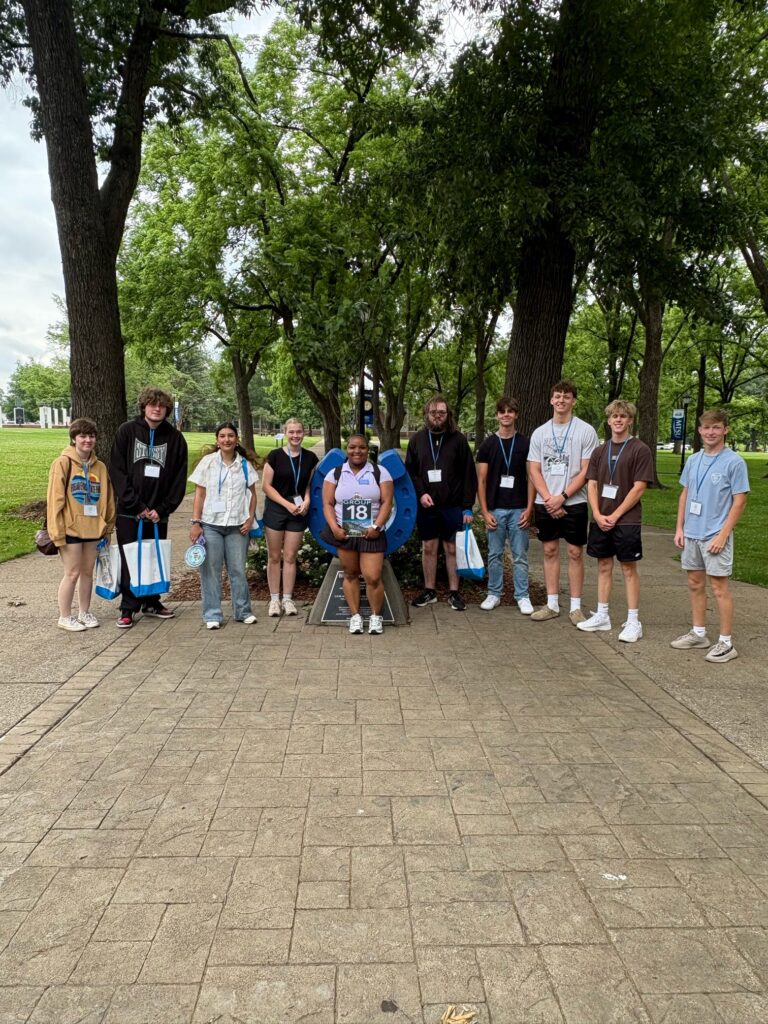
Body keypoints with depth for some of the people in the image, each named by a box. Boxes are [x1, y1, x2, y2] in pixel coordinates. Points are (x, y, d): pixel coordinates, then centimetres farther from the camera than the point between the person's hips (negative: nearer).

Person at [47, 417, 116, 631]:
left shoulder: (100, 467, 6)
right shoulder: (63, 463, -8)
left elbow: (108, 499, 11)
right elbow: (55, 499, -10)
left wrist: (107, 528, 11)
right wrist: (57, 532, -13)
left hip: (92, 528, 5)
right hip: (71, 528, -5)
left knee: (88, 572, 13)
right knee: (72, 573, 1)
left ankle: (84, 612, 27)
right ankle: (65, 617, 15)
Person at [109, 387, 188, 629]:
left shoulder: (175, 438, 2)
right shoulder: (126, 432, -2)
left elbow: (179, 479, 1)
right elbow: (117, 472, -6)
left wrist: (163, 509, -8)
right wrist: (136, 506, -12)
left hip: (158, 513, 2)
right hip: (129, 512, -1)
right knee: (130, 561, 4)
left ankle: (151, 602, 26)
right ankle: (128, 608, 15)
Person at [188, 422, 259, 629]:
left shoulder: (245, 464, 5)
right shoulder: (208, 461, 0)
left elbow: (252, 493, 11)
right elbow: (199, 494, 0)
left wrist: (250, 518, 0)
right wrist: (195, 523, -5)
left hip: (237, 526, 1)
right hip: (211, 524, -1)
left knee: (238, 569, 8)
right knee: (211, 570, 3)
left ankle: (243, 611, 21)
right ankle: (212, 615, 12)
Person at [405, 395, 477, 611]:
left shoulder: (458, 439, -2)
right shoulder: (417, 439, 5)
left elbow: (469, 475, -3)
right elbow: (409, 471, 6)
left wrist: (468, 507, -7)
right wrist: (420, 493, -10)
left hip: (453, 506, -2)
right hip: (426, 505, 2)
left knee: (452, 549, 5)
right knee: (428, 548, 10)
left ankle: (454, 592, 15)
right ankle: (429, 591, 21)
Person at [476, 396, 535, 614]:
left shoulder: (525, 443, 3)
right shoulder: (488, 445, 4)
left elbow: (531, 478, 3)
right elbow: (481, 481, 3)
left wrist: (529, 508, -6)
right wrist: (485, 512, -4)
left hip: (518, 509, -1)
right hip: (495, 509, 1)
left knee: (520, 556, 4)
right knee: (495, 555, 8)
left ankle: (522, 596, 13)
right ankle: (494, 594, 19)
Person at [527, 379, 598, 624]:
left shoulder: (585, 431, -2)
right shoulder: (539, 433, 8)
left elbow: (586, 471, -6)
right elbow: (534, 470, 4)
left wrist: (562, 497, -13)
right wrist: (549, 498, -9)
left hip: (573, 503, -3)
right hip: (545, 503, 3)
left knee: (575, 553, 2)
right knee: (550, 551, 8)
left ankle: (575, 607, 10)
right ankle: (552, 604, 17)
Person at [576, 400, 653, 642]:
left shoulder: (640, 450, -5)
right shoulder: (599, 451, 10)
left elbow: (639, 488, -10)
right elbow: (591, 485, 7)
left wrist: (615, 515, -13)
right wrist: (598, 514, -7)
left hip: (626, 520, -4)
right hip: (600, 520, 5)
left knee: (628, 568, 1)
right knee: (604, 565, 11)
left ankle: (633, 622, 9)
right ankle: (602, 615, 21)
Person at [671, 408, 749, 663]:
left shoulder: (734, 462, -9)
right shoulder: (693, 460, 7)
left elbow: (739, 502, -10)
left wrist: (723, 534, -15)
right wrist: (680, 528, 7)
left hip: (715, 535, -6)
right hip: (691, 534, 6)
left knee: (719, 587, -1)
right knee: (695, 584, 13)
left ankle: (726, 642, 10)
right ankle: (698, 633, 27)